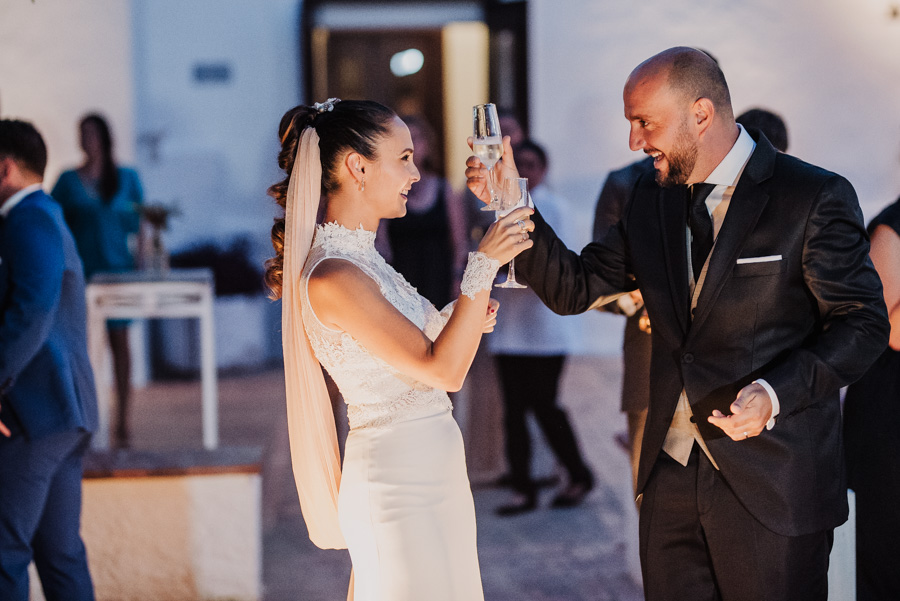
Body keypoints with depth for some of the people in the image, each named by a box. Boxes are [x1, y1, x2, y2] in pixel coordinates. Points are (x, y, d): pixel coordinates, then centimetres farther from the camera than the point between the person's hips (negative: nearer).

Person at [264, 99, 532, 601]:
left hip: (429, 475, 10)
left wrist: (464, 321, 4)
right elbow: (443, 370, -20)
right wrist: (484, 264, -19)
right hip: (399, 488, -10)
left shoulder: (360, 257, 10)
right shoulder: (332, 276, -20)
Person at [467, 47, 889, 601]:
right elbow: (573, 289, 9)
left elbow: (863, 322, -9)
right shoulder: (653, 199, 10)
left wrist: (775, 393, -22)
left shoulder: (814, 197, -9)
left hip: (774, 486, -5)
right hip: (672, 472, 6)